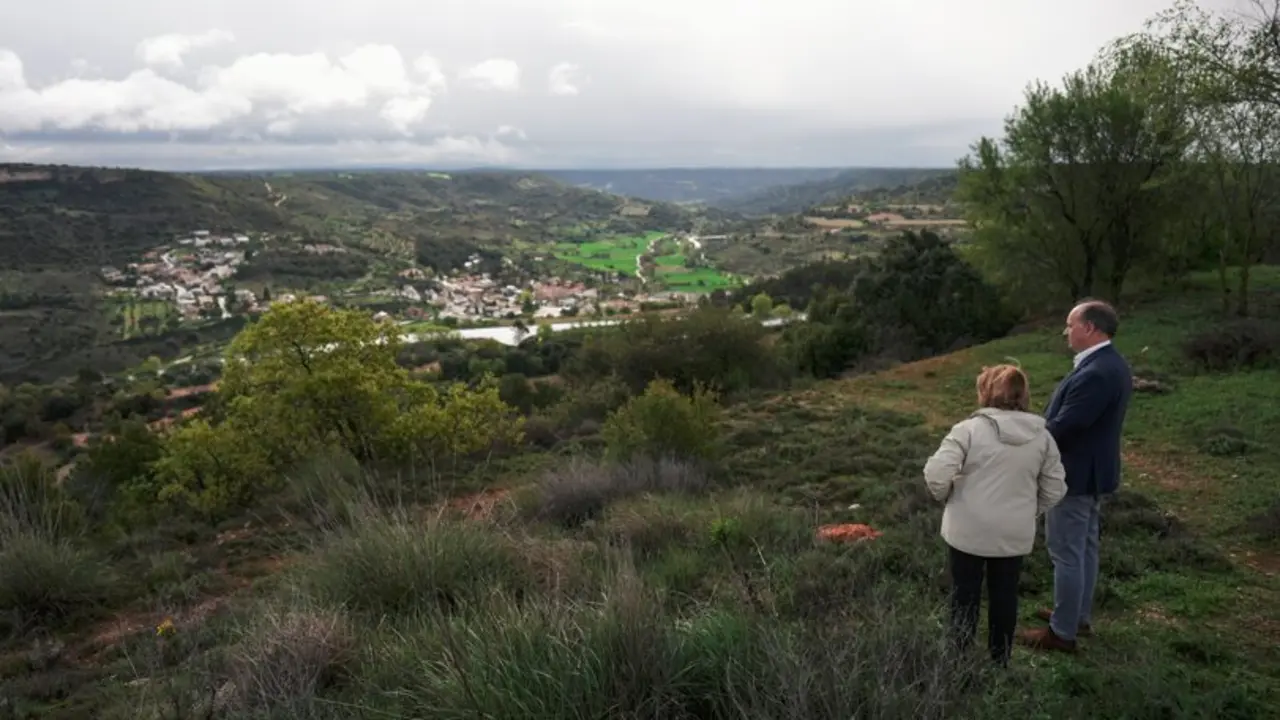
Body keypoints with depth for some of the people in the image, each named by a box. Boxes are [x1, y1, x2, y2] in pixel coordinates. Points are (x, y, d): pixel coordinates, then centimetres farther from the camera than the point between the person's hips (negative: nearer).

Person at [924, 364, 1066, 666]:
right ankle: (1000, 662, 29)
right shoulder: (1042, 436, -2)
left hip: (968, 530, -3)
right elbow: (1054, 490, 3)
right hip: (1016, 534, 3)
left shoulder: (969, 429, -16)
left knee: (965, 595, 12)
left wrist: (944, 496, 0)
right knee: (1004, 596, 17)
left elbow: (936, 474, -21)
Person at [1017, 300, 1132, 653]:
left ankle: (1062, 632, 12)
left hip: (1075, 474, -10)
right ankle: (1080, 616, 35)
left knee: (1066, 554, 1)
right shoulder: (1112, 364, 5)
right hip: (1092, 470, 10)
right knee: (1084, 548, 21)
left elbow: (1064, 427, -26)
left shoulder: (1094, 373, -28)